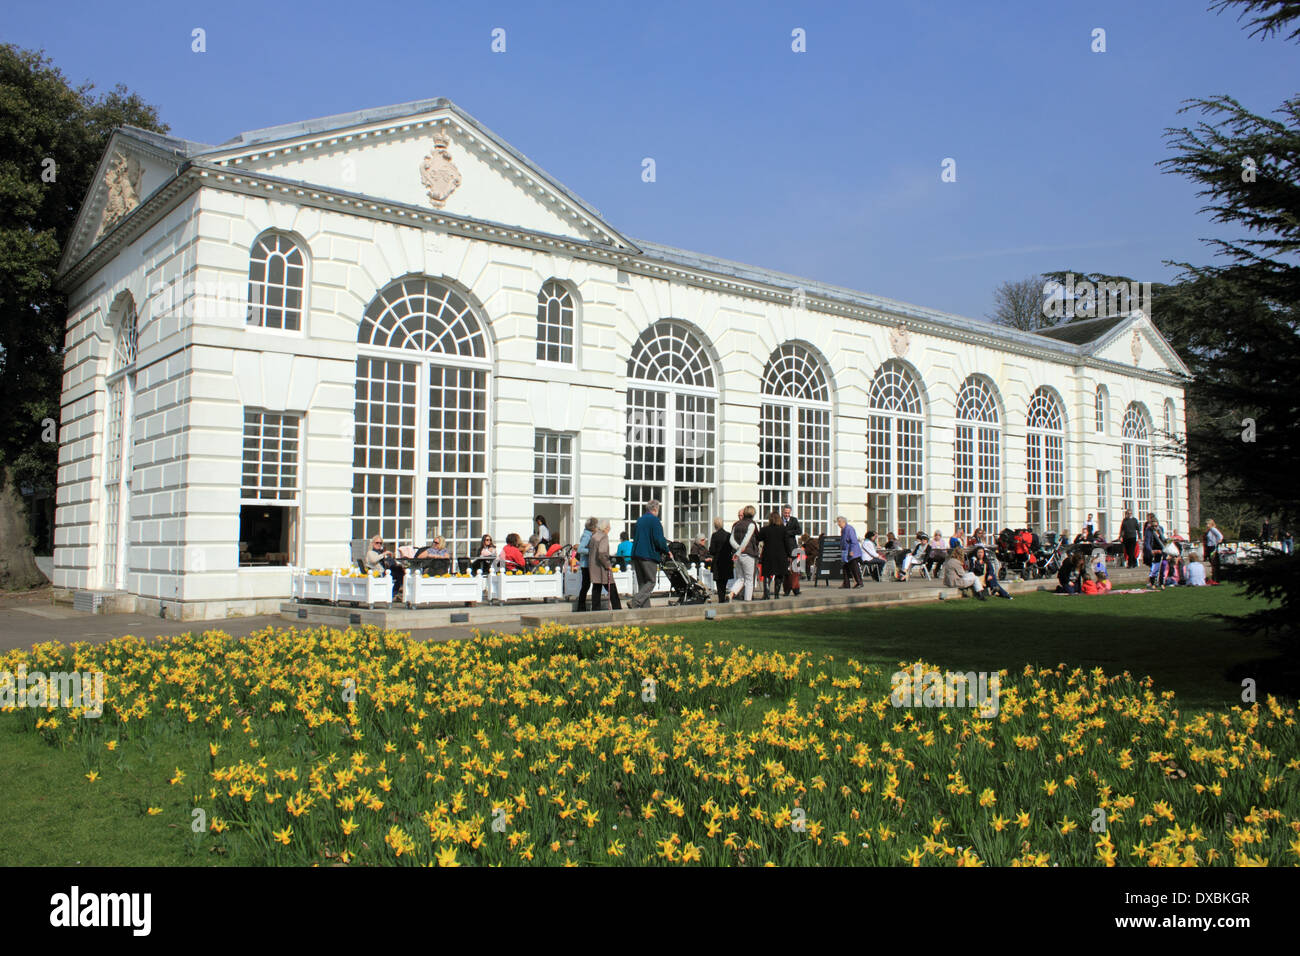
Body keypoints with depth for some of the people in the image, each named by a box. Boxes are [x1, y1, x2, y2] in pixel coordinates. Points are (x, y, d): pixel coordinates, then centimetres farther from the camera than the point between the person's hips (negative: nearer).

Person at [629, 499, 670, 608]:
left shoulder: (639, 520, 15)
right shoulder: (655, 520, -9)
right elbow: (659, 540, -15)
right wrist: (666, 550, 1)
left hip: (636, 554, 8)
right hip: (649, 556, -8)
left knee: (642, 583, 12)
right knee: (651, 582, -1)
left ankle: (645, 608, 10)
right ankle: (635, 602, -17)